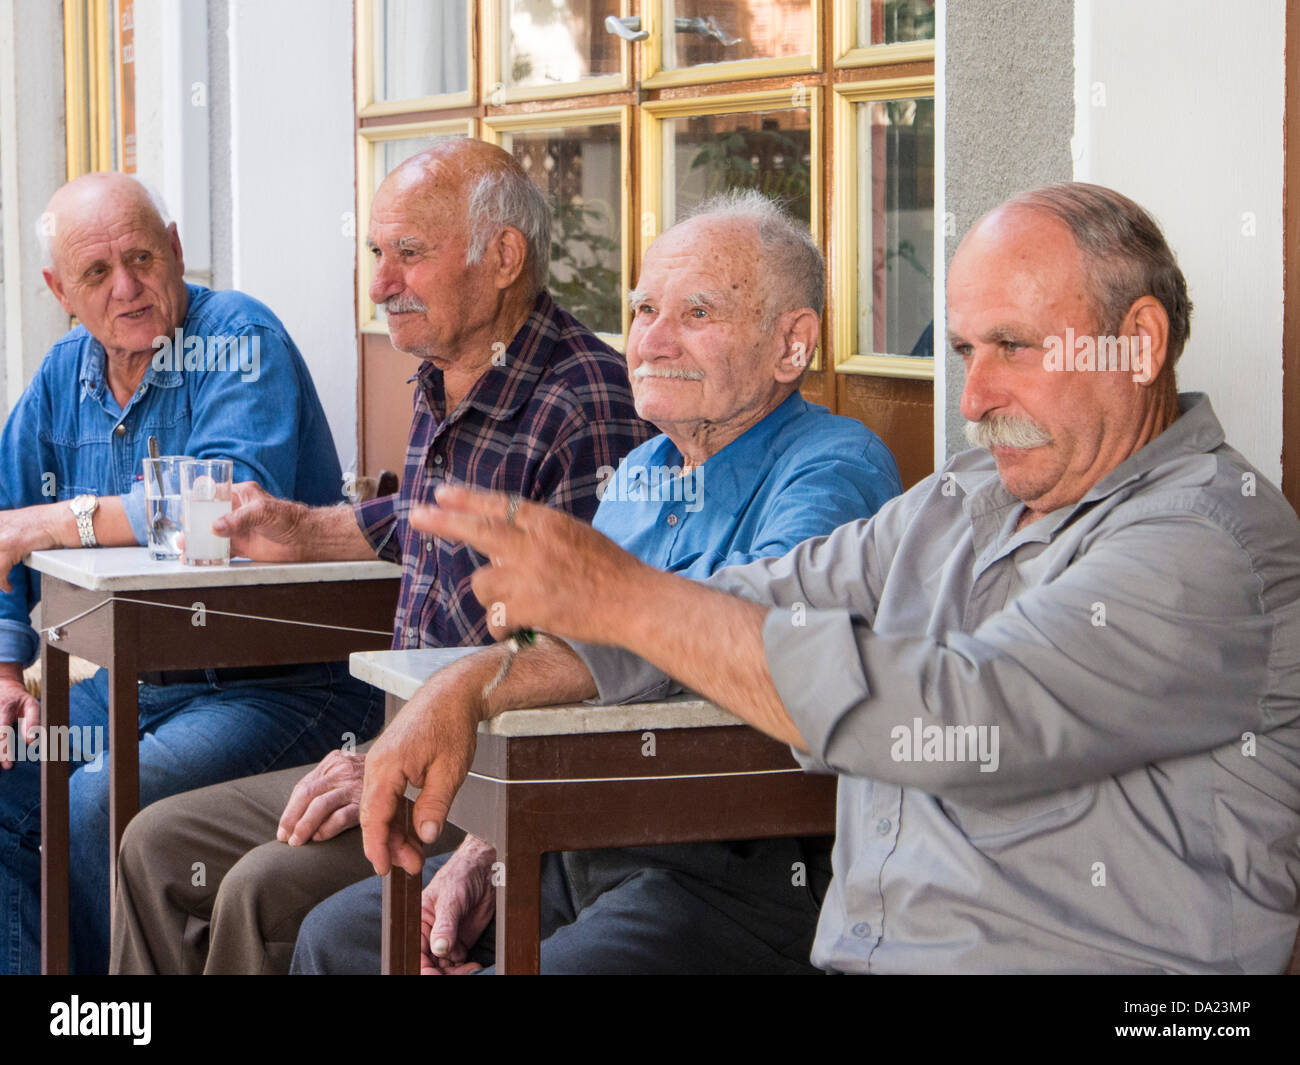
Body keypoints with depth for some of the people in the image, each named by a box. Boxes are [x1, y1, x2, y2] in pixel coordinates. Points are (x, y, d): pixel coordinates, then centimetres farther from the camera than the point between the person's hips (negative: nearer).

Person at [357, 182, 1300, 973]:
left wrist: (625, 598, -17)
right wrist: (475, 686, 6)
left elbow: (960, 720, -23)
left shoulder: (1215, 539, -12)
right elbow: (747, 609, 20)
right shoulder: (964, 503, 17)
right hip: (852, 954, 7)